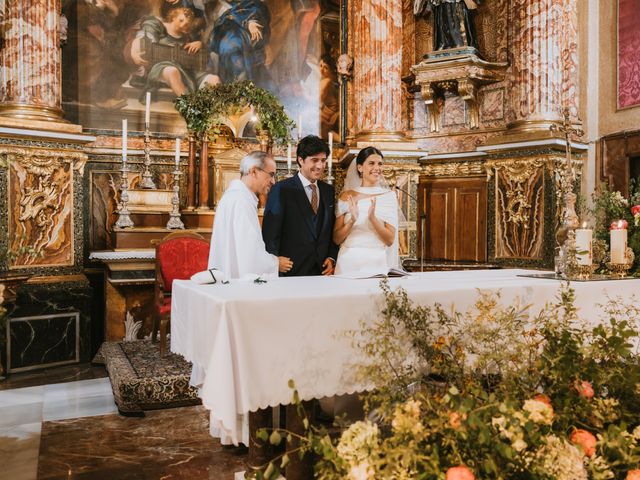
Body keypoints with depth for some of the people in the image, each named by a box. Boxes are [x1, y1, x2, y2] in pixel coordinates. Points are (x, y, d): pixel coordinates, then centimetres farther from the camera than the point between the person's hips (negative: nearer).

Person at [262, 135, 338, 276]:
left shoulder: (329, 191, 11)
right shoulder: (281, 190, -5)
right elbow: (270, 232, -8)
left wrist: (331, 258, 4)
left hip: (322, 270, 5)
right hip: (291, 271, -4)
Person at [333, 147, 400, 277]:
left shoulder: (389, 196, 1)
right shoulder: (347, 196, 3)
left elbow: (390, 240, -3)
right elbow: (336, 239, 1)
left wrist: (372, 218, -18)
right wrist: (352, 221, -16)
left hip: (377, 263, 0)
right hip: (349, 263, 1)